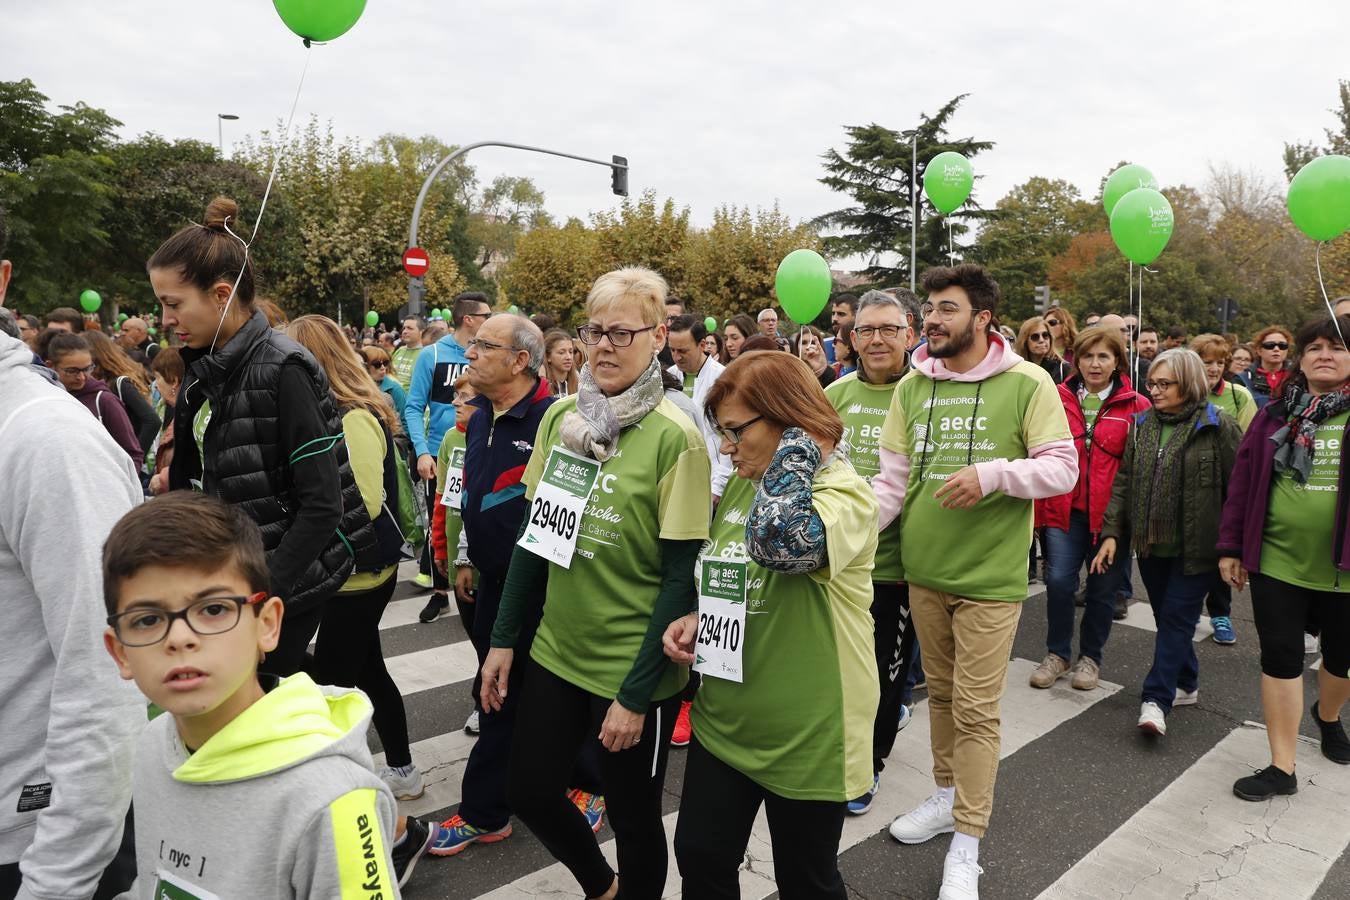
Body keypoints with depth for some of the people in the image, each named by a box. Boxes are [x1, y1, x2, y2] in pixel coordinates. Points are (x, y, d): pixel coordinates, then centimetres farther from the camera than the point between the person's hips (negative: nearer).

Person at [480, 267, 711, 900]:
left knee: (633, 818, 12)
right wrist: (504, 639, 6)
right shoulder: (560, 417, -1)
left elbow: (683, 578, -15)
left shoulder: (676, 438, -16)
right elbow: (533, 534, 7)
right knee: (529, 793, 18)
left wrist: (635, 695, -15)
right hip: (555, 651, 6)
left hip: (635, 670, -5)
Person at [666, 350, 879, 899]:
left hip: (805, 733, -6)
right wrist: (697, 619, -3)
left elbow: (781, 541, -43)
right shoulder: (741, 487, 4)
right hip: (724, 722, 7)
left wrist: (800, 447, -28)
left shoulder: (844, 493, -20)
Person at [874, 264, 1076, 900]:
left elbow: (1062, 466, -8)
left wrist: (991, 474, -24)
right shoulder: (911, 386, 3)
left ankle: (966, 847, 18)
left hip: (989, 577, -4)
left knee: (976, 710, 3)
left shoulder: (1026, 383, -8)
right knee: (941, 693, 20)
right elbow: (892, 478, 4)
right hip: (923, 572, 4)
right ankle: (948, 796, 41)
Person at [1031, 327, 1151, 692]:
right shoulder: (1058, 398, 1)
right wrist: (1039, 506, -3)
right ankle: (1057, 654, 18)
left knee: (1103, 589, 10)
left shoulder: (1136, 407, -2)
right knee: (1058, 581, -3)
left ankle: (1090, 657, 30)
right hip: (1065, 509, 1)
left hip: (1112, 512, 0)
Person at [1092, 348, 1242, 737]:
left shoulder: (1218, 427, -8)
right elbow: (1123, 482, 9)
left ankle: (1156, 699, 0)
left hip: (1196, 547, -5)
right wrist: (1111, 532, 2)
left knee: (1177, 617, -3)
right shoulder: (1143, 425, 7)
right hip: (1151, 544, 5)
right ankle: (1185, 684, 32)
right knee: (1167, 617, 15)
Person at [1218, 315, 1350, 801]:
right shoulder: (1276, 414, 3)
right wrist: (1231, 547, 2)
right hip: (1276, 560, 1)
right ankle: (1282, 767, 11)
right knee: (1280, 657, 2)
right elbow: (1243, 481, 4)